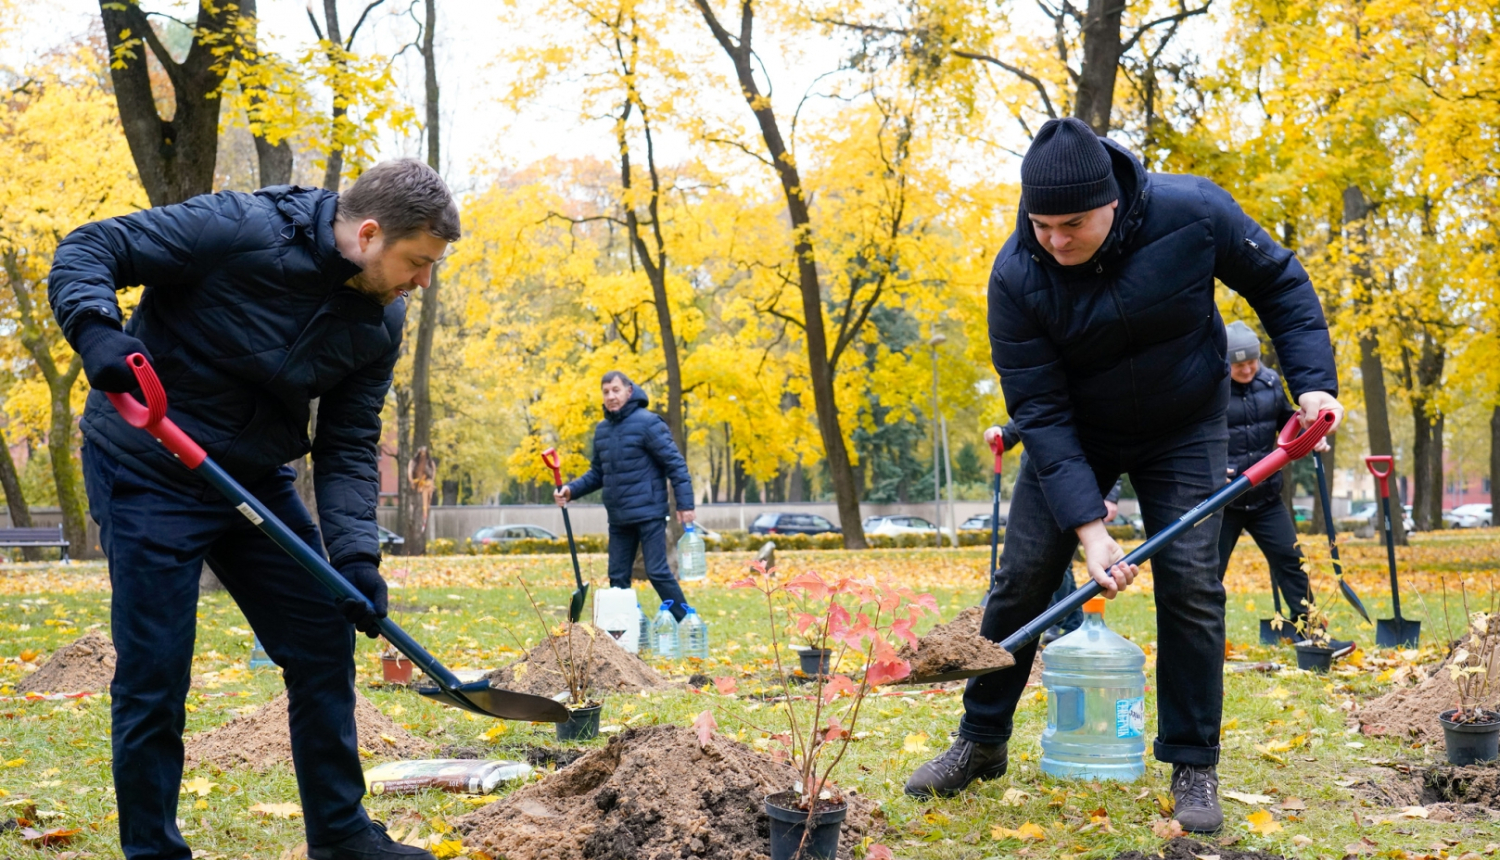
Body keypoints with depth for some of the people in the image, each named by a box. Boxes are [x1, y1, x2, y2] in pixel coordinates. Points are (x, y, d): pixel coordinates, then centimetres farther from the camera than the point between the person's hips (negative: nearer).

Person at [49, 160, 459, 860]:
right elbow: (86, 250, -19)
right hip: (150, 475, -6)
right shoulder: (239, 228, -23)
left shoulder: (380, 323, -4)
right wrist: (97, 332, -40)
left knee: (324, 644, 7)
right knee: (153, 674, -5)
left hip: (255, 482, 7)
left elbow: (348, 446, -1)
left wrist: (355, 553, -15)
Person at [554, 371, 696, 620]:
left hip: (648, 514, -7)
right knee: (617, 578, 9)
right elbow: (597, 473, 19)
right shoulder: (602, 429, 12)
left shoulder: (647, 422, -10)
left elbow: (675, 464, -11)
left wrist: (685, 504, -15)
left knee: (657, 572, -9)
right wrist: (572, 490, 2)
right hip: (618, 518, 7)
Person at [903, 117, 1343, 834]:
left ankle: (1193, 769, 6)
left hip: (1183, 430, 0)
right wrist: (1088, 527, -30)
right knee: (1022, 577, -2)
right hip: (1074, 434, 0)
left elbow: (1278, 284, -8)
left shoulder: (1192, 212, -27)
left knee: (1190, 584, -9)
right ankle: (980, 744, 15)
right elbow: (1038, 410, -24)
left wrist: (1313, 381, -19)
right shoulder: (1016, 278, -27)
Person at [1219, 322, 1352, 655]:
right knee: (1210, 571, 2)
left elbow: (1287, 421, 17)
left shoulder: (1270, 382, 1)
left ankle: (1310, 634, 12)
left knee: (1290, 560, 4)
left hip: (1266, 496, 4)